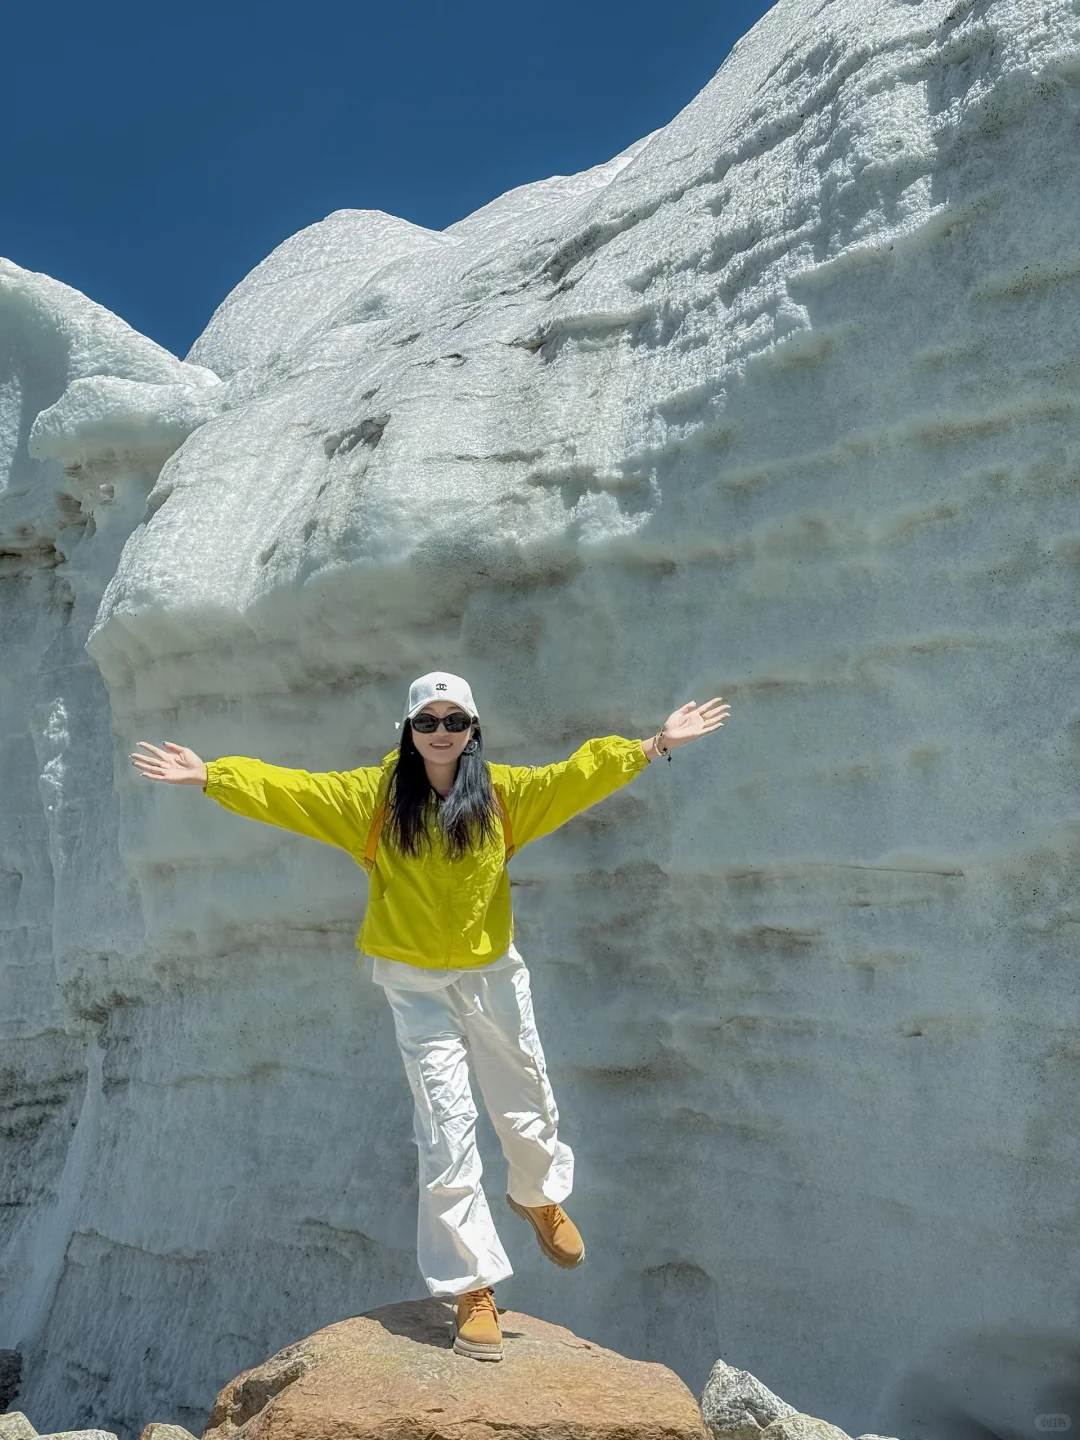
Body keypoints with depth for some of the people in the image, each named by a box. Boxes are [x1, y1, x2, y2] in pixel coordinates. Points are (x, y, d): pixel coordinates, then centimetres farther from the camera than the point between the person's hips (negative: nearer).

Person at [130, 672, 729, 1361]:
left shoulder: (504, 790, -2)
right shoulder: (374, 793, -4)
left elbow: (574, 775, -3)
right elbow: (289, 788, -6)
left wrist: (657, 743, -8)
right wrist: (209, 774, -13)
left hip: (493, 974, 2)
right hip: (417, 983, -2)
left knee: (526, 1103, 13)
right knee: (447, 1125, -7)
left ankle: (540, 1197, 47)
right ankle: (474, 1287, 4)